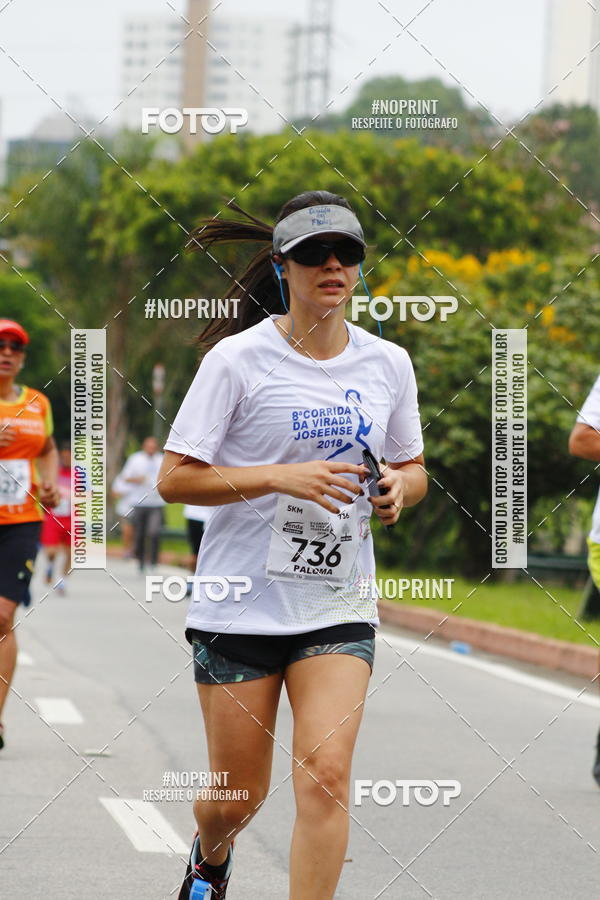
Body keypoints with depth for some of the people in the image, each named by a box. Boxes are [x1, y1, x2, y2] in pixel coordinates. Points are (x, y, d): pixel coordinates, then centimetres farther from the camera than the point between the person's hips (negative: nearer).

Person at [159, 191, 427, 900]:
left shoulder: (388, 363, 5)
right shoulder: (238, 358, -8)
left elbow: (412, 468, 19)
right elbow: (174, 479, -10)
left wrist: (401, 486, -5)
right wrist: (281, 477, -22)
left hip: (338, 608, 3)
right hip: (240, 602, -2)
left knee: (326, 776, -15)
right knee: (239, 796, 7)